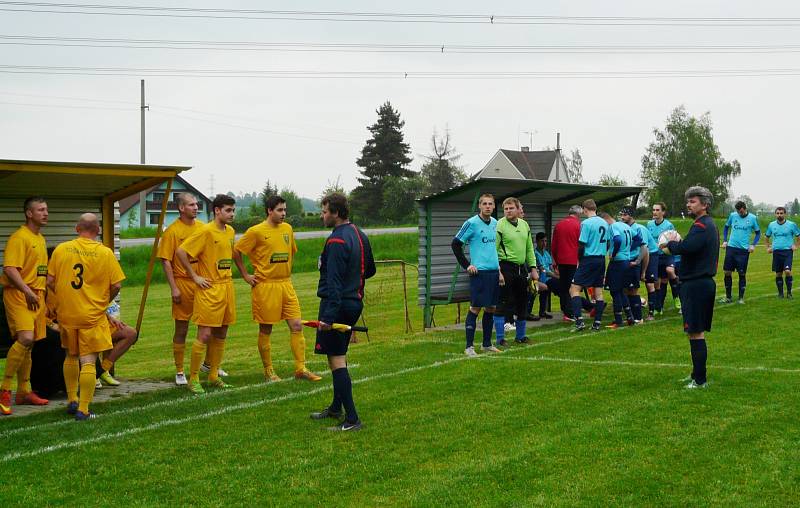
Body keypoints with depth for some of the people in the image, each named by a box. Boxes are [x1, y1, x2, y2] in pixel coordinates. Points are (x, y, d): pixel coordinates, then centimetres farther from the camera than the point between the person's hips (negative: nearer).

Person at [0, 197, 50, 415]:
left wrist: (42, 294, 22)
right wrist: (27, 291, -26)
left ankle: (24, 391, 17)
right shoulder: (19, 237, -10)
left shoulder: (41, 239, 19)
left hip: (36, 295, 9)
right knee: (25, 339, -22)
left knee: (28, 344, 11)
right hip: (18, 294, -9)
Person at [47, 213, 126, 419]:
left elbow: (50, 282, 2)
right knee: (88, 361, -1)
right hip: (92, 315, -3)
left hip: (66, 313, 3)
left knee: (71, 356, 22)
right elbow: (117, 285, -6)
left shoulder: (61, 249, 0)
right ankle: (83, 409, -5)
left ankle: (72, 401, 28)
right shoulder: (105, 253, -7)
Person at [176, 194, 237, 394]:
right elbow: (180, 252, -16)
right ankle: (193, 379, 2)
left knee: (221, 334, 11)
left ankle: (214, 376, 21)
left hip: (227, 286, 7)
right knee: (205, 334, -7)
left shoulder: (230, 231, 10)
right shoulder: (206, 231, -13)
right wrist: (195, 276, -13)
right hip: (209, 289, -7)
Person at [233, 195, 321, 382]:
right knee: (265, 330, 4)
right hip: (265, 286, -5)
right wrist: (246, 275, -4)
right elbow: (236, 251, -4)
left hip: (286, 284, 5)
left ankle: (300, 369, 6)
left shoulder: (287, 229, 8)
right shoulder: (256, 231, -9)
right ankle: (268, 371, 15)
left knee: (297, 326, 0)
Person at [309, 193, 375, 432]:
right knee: (339, 356, 21)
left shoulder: (336, 241, -17)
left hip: (338, 304, -10)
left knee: (337, 360, -7)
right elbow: (370, 270, 21)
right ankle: (336, 408, 33)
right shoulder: (360, 235, 11)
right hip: (355, 303, 10)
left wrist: (327, 316, -25)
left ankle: (351, 419, -10)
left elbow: (333, 282, -23)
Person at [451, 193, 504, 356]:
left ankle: (487, 344, 21)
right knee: (475, 308, -6)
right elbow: (455, 244, -6)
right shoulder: (472, 223, -8)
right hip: (479, 272, -7)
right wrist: (466, 265, -8)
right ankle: (469, 347, -1)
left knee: (491, 308, 11)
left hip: (494, 271, 7)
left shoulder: (495, 223, 12)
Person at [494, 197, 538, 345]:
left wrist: (533, 268, 14)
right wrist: (497, 271, -19)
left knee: (522, 304, 13)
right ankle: (500, 338, 1)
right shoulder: (499, 225, -9)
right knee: (503, 304, -6)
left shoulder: (524, 225, 11)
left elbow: (529, 249, 18)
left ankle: (520, 336, 25)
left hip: (521, 268, 7)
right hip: (506, 268, -7)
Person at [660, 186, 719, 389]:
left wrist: (670, 244, -11)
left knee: (696, 333, -8)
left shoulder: (701, 226, -15)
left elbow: (686, 247, -30)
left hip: (696, 285, -11)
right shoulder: (710, 225, 19)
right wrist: (673, 246, 3)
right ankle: (696, 375, 25)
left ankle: (699, 380, -6)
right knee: (697, 332, 16)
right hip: (705, 282, 11)